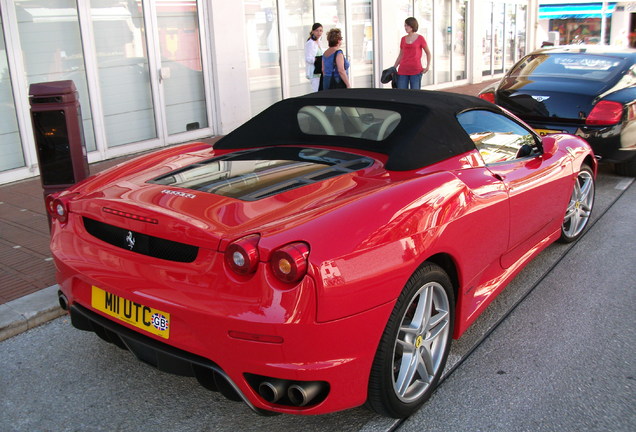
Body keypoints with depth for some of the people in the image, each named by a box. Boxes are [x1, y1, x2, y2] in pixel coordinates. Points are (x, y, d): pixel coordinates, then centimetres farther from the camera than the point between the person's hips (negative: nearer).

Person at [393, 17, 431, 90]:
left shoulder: (420, 38, 1)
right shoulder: (403, 39, 11)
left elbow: (428, 53, 10)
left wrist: (428, 67, -2)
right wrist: (393, 68, 10)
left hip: (416, 71, -3)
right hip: (403, 70, 3)